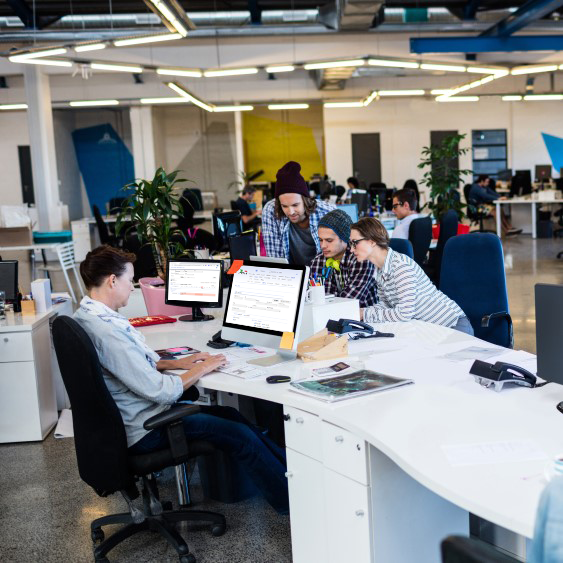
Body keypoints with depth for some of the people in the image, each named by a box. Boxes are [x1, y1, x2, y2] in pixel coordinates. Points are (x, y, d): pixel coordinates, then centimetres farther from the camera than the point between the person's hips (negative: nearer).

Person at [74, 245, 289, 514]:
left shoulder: (85, 315, 4)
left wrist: (178, 363, 8)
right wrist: (201, 369, -11)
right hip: (144, 430, -10)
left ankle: (289, 468, 22)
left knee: (230, 414, 14)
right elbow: (160, 391, -27)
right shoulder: (107, 330, -29)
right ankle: (293, 504, 8)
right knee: (240, 435, -7)